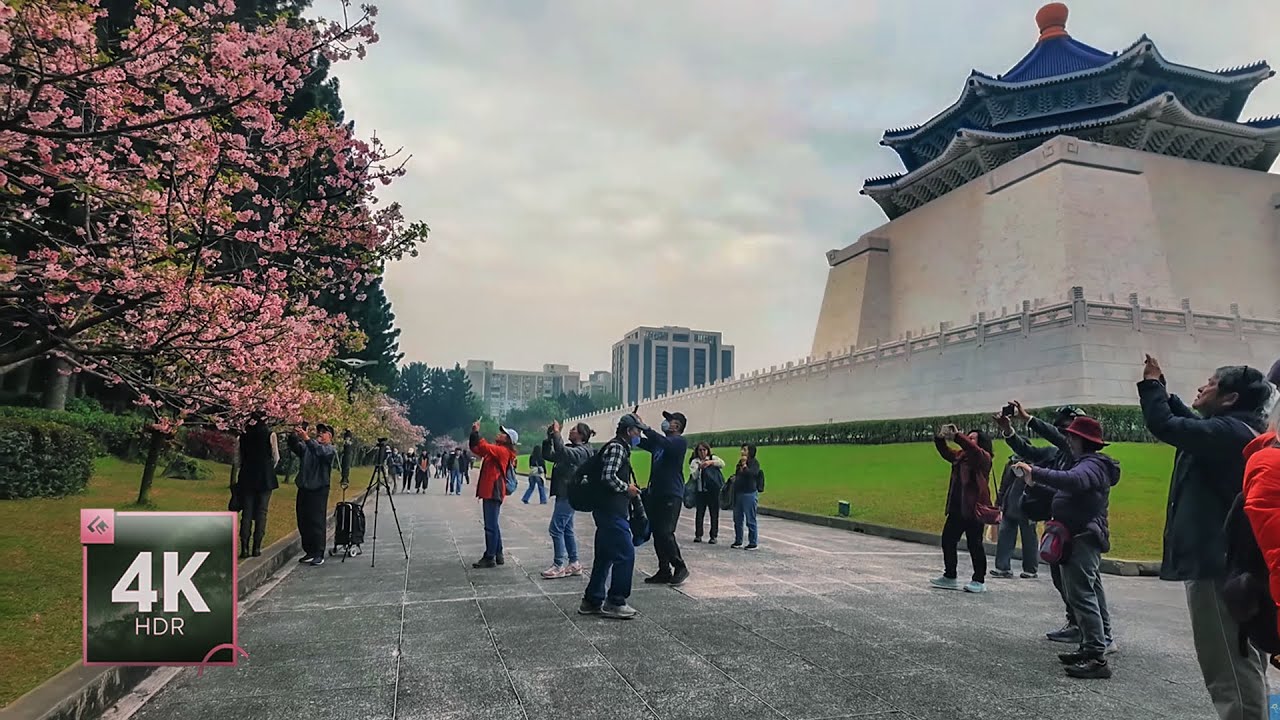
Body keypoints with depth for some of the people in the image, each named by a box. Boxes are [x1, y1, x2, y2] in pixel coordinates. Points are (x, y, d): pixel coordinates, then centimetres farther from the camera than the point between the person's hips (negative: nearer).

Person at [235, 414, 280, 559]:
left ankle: (244, 548, 1)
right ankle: (256, 548, 0)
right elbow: (276, 457, 0)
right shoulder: (270, 434, -3)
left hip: (247, 476, 3)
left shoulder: (244, 435, 6)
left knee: (246, 513, 5)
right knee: (261, 512, 2)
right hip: (265, 477, -3)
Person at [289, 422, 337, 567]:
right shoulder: (307, 447, 16)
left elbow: (320, 451, -22)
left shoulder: (330, 449, -1)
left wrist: (307, 439, -34)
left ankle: (319, 555, -2)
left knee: (317, 522, -7)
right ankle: (309, 552, 18)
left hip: (319, 490, -6)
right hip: (304, 488, 6)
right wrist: (295, 436, -20)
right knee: (303, 522, 8)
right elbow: (294, 446, 0)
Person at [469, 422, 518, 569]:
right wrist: (473, 433, 8)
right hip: (489, 491, 10)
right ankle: (498, 555, 23)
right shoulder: (495, 450, 18)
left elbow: (484, 447, -25)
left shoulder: (503, 451, -10)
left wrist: (476, 433, -15)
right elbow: (475, 448, 20)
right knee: (493, 525, 15)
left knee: (491, 526, -7)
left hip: (493, 492, -10)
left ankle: (489, 558, -3)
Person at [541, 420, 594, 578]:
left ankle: (559, 565, -5)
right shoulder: (570, 449, 18)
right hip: (563, 494, 10)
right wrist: (549, 437, 6)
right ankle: (574, 564, 18)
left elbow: (562, 452, -29)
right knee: (566, 529, 12)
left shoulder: (582, 451, -10)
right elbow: (548, 455, 16)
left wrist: (556, 434, -22)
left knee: (556, 528, -9)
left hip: (569, 494, -10)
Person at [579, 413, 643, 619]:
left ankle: (592, 601, 19)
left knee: (604, 556, 13)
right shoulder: (616, 448, -12)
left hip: (608, 511, 11)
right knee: (626, 554, -7)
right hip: (612, 511, -11)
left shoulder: (620, 448, 21)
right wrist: (627, 488, -11)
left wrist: (629, 488, 15)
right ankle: (615, 602, -1)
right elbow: (608, 477, -23)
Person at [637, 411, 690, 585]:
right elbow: (641, 442, 13)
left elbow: (665, 444, -26)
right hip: (656, 493, 8)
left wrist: (645, 427, -29)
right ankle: (664, 571, 13)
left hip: (671, 495, -8)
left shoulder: (679, 441, -6)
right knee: (657, 533, 7)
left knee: (665, 533, -12)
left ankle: (680, 567, 3)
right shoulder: (659, 442, 19)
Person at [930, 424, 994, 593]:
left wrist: (956, 435, -28)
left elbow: (972, 449, -26)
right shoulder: (960, 456, 15)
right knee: (948, 540, 10)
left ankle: (979, 581, 9)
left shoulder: (984, 457, -7)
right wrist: (940, 438, 0)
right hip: (957, 508, 8)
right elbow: (945, 452, 19)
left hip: (974, 508, -8)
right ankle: (949, 577, 21)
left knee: (974, 544, -2)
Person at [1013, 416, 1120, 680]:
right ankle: (1089, 649, 22)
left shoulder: (1092, 465, -14)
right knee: (1086, 594, 15)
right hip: (1082, 540, 11)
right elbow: (1066, 490, 19)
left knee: (1082, 596, -12)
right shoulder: (1087, 463, 21)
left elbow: (1073, 481, -35)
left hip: (1083, 540, -11)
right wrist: (1036, 481, 11)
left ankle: (1098, 659, -12)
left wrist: (1036, 473, -36)